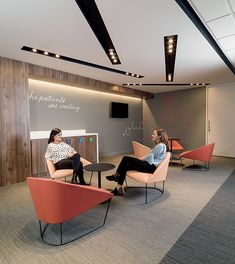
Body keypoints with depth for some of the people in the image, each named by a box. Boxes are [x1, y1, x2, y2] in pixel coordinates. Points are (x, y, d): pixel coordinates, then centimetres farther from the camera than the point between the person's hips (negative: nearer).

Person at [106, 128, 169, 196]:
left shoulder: (161, 146, -13)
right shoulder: (157, 145, 18)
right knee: (125, 166, -4)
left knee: (126, 158, -15)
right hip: (148, 164, 10)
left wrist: (140, 159, -1)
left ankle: (116, 176, 3)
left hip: (151, 166, -10)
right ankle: (119, 189, -1)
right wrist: (139, 159, 7)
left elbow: (150, 156, -13)